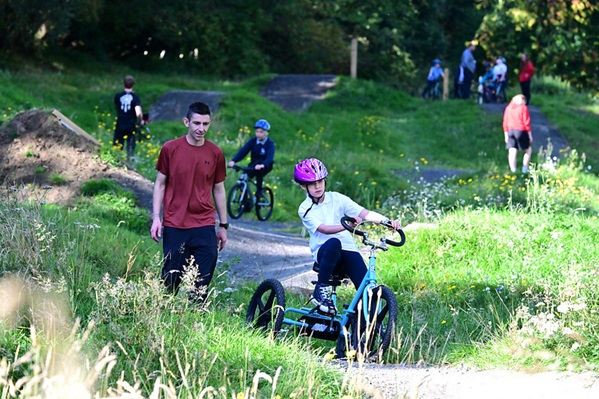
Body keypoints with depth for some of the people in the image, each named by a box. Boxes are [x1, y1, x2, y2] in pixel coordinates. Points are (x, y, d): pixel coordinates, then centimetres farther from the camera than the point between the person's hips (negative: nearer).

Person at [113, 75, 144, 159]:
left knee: (116, 149, 9)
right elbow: (138, 113, -19)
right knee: (130, 149, 9)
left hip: (120, 126, 2)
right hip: (131, 126, -2)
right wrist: (141, 121, 0)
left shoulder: (118, 96, -4)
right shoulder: (135, 97, -11)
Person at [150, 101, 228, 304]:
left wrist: (223, 226, 14)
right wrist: (156, 217, -2)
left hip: (204, 227, 1)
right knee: (171, 279, 2)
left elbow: (219, 190, 13)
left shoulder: (215, 154, 4)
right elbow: (160, 184, 6)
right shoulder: (170, 149, 0)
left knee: (203, 282, -3)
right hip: (174, 226, -1)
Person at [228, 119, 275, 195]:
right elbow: (243, 151, -17)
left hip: (265, 166, -4)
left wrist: (262, 165, -52)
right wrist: (233, 161, -36)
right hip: (254, 165, 4)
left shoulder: (270, 143, -15)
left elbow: (270, 157, -31)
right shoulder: (252, 141, -5)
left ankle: (259, 191, -21)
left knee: (259, 170, -36)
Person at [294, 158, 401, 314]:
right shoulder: (305, 209, 1)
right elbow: (324, 229, -16)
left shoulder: (337, 199, 8)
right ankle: (321, 290, -25)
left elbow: (365, 213, -3)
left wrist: (387, 221, -21)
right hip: (324, 253, -2)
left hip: (348, 249, 3)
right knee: (333, 242, -39)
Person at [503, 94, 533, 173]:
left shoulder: (508, 108, 10)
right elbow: (526, 122, -8)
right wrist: (530, 134, -1)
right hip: (521, 131, -4)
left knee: (512, 152, -2)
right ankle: (525, 169, 7)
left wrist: (506, 134, 13)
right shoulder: (523, 108, -4)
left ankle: (513, 170, -9)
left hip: (510, 131, 4)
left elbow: (505, 122, 9)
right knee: (528, 150, 14)